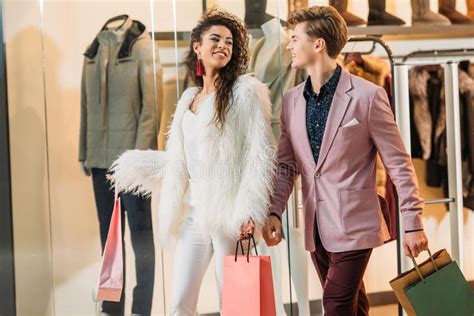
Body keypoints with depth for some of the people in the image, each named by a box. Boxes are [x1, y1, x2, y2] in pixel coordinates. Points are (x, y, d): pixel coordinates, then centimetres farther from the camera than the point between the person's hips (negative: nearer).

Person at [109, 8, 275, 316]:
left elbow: (261, 154, -9)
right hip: (193, 209, 6)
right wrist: (134, 168, 24)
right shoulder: (190, 97, 17)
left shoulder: (245, 90, -2)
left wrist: (250, 210, -17)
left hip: (227, 210, -6)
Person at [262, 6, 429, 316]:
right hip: (316, 228, 6)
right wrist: (274, 212, -4)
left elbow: (399, 164, -7)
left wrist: (413, 223, -8)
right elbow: (286, 165, 11)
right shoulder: (292, 100, 6)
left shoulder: (367, 96, -10)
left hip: (353, 224, -6)